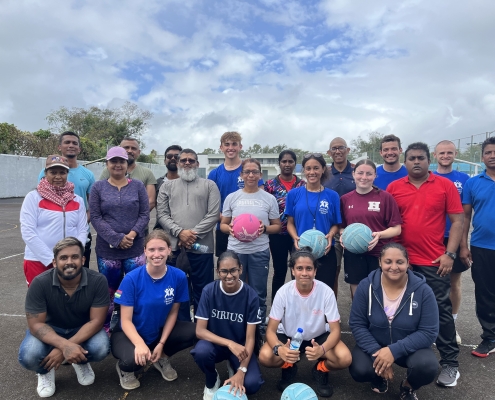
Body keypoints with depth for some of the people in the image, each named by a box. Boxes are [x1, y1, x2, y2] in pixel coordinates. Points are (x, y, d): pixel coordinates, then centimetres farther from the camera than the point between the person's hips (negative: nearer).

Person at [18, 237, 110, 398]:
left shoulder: (98, 281, -25)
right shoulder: (40, 283, -25)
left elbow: (96, 321, -21)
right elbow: (35, 324, -22)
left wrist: (62, 348, -32)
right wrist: (65, 345, -39)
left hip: (83, 328, 0)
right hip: (49, 329, 0)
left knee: (101, 349, -28)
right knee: (28, 356, -29)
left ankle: (80, 361, 10)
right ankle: (45, 370, 10)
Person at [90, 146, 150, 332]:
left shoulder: (138, 185, 5)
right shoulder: (98, 187, 4)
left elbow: (145, 214, 2)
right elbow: (95, 217, -3)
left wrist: (133, 234, -15)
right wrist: (117, 239, -13)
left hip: (135, 249, 0)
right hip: (107, 249, 0)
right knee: (109, 291, 10)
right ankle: (105, 327, 28)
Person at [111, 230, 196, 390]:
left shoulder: (179, 277, -16)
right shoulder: (131, 279, -22)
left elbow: (173, 313, -4)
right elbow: (126, 320, -19)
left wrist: (161, 343, -10)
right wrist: (140, 344, -36)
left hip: (159, 332, 3)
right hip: (131, 334, -3)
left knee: (192, 332, -21)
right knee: (133, 359, -35)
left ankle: (162, 357, 9)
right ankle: (124, 368, 5)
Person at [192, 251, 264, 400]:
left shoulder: (251, 296, -18)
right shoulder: (209, 291, -17)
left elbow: (250, 337, -15)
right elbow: (200, 331, -17)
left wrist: (241, 371, -26)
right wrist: (230, 343, -30)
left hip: (240, 346, 0)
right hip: (216, 343, 0)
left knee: (251, 384, -23)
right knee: (201, 351, -33)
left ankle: (234, 368, 13)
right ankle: (212, 382, 1)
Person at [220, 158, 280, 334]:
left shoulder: (269, 199, 1)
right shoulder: (231, 197, 3)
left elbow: (277, 226, 6)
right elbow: (222, 224, 8)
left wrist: (265, 229, -14)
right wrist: (230, 229, -14)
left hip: (260, 252, 0)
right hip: (235, 251, 1)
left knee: (258, 293, 10)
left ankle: (260, 327, 28)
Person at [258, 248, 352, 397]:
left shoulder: (326, 292, -23)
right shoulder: (283, 292, -23)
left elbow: (335, 330, -18)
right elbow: (271, 330, -19)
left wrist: (322, 349, -39)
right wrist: (279, 349, -42)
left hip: (318, 338, 1)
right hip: (289, 337, 0)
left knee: (345, 359, -27)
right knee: (265, 357, -29)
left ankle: (320, 370, 8)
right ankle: (289, 368, 7)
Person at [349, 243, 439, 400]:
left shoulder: (423, 290, -17)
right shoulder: (366, 286, -15)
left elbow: (429, 332, -17)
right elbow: (357, 324, -10)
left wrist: (394, 351, -27)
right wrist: (376, 352, -24)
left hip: (410, 347, 0)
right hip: (374, 345, 1)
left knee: (427, 367, -31)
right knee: (359, 371, -26)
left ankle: (409, 387, 8)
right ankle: (380, 377, 14)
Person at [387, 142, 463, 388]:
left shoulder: (445, 185, -2)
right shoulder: (393, 188, 2)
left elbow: (457, 221, -2)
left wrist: (449, 254, -9)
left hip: (434, 262, -2)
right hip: (402, 261, 2)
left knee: (441, 310, 4)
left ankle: (450, 363, 18)